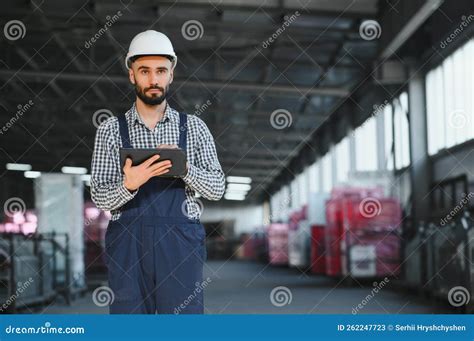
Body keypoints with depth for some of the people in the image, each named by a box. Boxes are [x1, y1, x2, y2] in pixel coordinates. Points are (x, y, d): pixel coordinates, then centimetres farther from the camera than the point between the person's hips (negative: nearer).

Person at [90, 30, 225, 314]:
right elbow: (100, 197, 1)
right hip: (128, 245, 0)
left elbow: (217, 188, 3)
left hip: (180, 244, 0)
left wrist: (184, 167, -16)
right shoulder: (111, 130, 5)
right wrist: (129, 185, -21)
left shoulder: (194, 128, 7)